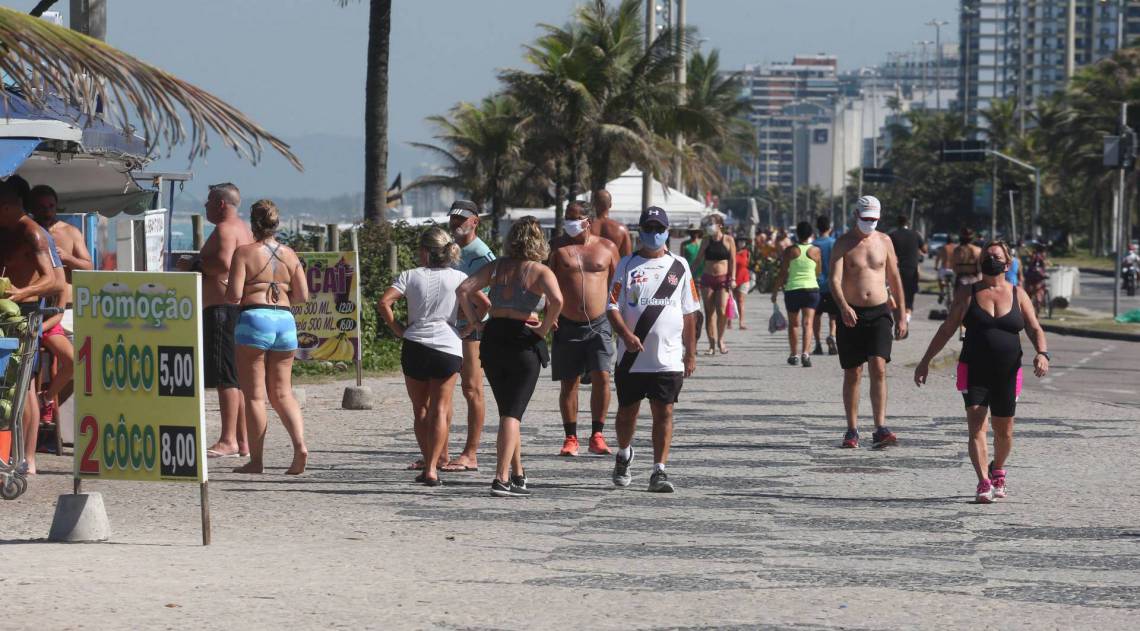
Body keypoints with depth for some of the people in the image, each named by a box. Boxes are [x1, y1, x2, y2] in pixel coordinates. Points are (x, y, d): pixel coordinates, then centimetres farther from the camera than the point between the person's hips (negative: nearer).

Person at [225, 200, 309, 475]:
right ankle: (300, 445, -8)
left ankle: (256, 460, 3)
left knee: (254, 394, 2)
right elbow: (302, 296, 5)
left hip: (254, 319, -4)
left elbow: (233, 295, -12)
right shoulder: (289, 255, 8)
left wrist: (228, 294, 11)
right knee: (282, 393, 12)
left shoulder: (245, 252, -5)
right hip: (285, 320, 4)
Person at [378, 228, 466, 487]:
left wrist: (398, 329, 3)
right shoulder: (458, 278, 5)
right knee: (439, 409, 2)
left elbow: (384, 303, -8)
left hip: (414, 346, 0)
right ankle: (432, 468, -10)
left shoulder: (411, 276, 3)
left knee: (420, 408, 14)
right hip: (448, 346, 0)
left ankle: (429, 463, 15)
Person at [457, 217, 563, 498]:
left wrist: (475, 321, 2)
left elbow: (463, 290, -2)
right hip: (524, 341, -4)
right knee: (512, 413, -4)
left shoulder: (496, 267, 7)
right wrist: (545, 328, -11)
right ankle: (502, 479, -14)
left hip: (493, 338, 4)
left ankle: (518, 473, 27)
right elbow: (557, 300, -24)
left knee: (507, 409, 19)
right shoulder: (540, 271, -6)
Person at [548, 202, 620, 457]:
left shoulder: (607, 248, 7)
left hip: (599, 324, 0)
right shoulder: (557, 247, 4)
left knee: (602, 376, -12)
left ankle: (597, 436, -5)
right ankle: (571, 438, 12)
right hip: (567, 326, 0)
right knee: (569, 383, 3)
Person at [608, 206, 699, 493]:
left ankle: (659, 470, -4)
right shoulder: (628, 264, 4)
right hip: (632, 358, 0)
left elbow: (689, 313, 12)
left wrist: (691, 354, 9)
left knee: (663, 412, -6)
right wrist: (626, 335, -20)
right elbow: (613, 306, -2)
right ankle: (624, 454, 37)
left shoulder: (679, 266, 8)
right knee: (627, 410, 11)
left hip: (668, 359, 0)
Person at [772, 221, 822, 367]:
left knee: (793, 324, 13)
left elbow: (782, 274, -3)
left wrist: (775, 291, 5)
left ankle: (794, 355, 20)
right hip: (811, 289, 0)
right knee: (808, 322, -5)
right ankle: (805, 353, -23)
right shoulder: (815, 251, 0)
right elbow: (819, 272, 11)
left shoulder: (790, 251, -3)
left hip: (792, 289, 0)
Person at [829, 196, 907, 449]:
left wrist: (901, 314, 12)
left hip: (879, 313, 1)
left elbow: (894, 279, 15)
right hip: (852, 314, -1)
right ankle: (852, 430, 15)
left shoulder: (884, 241, 8)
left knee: (879, 368, -14)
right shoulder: (844, 243, -2)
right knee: (852, 374, 5)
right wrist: (843, 307, -32)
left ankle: (880, 430, -19)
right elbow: (835, 279, -14)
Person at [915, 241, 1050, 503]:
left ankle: (997, 472, 38)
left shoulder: (1018, 295, 7)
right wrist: (925, 361, 5)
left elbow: (1035, 329, 4)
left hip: (1007, 374, 2)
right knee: (977, 426, -15)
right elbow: (947, 329, 8)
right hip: (974, 372, -2)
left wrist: (1042, 353, -16)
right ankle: (983, 483, -18)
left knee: (1004, 432, 12)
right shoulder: (967, 294, 4)